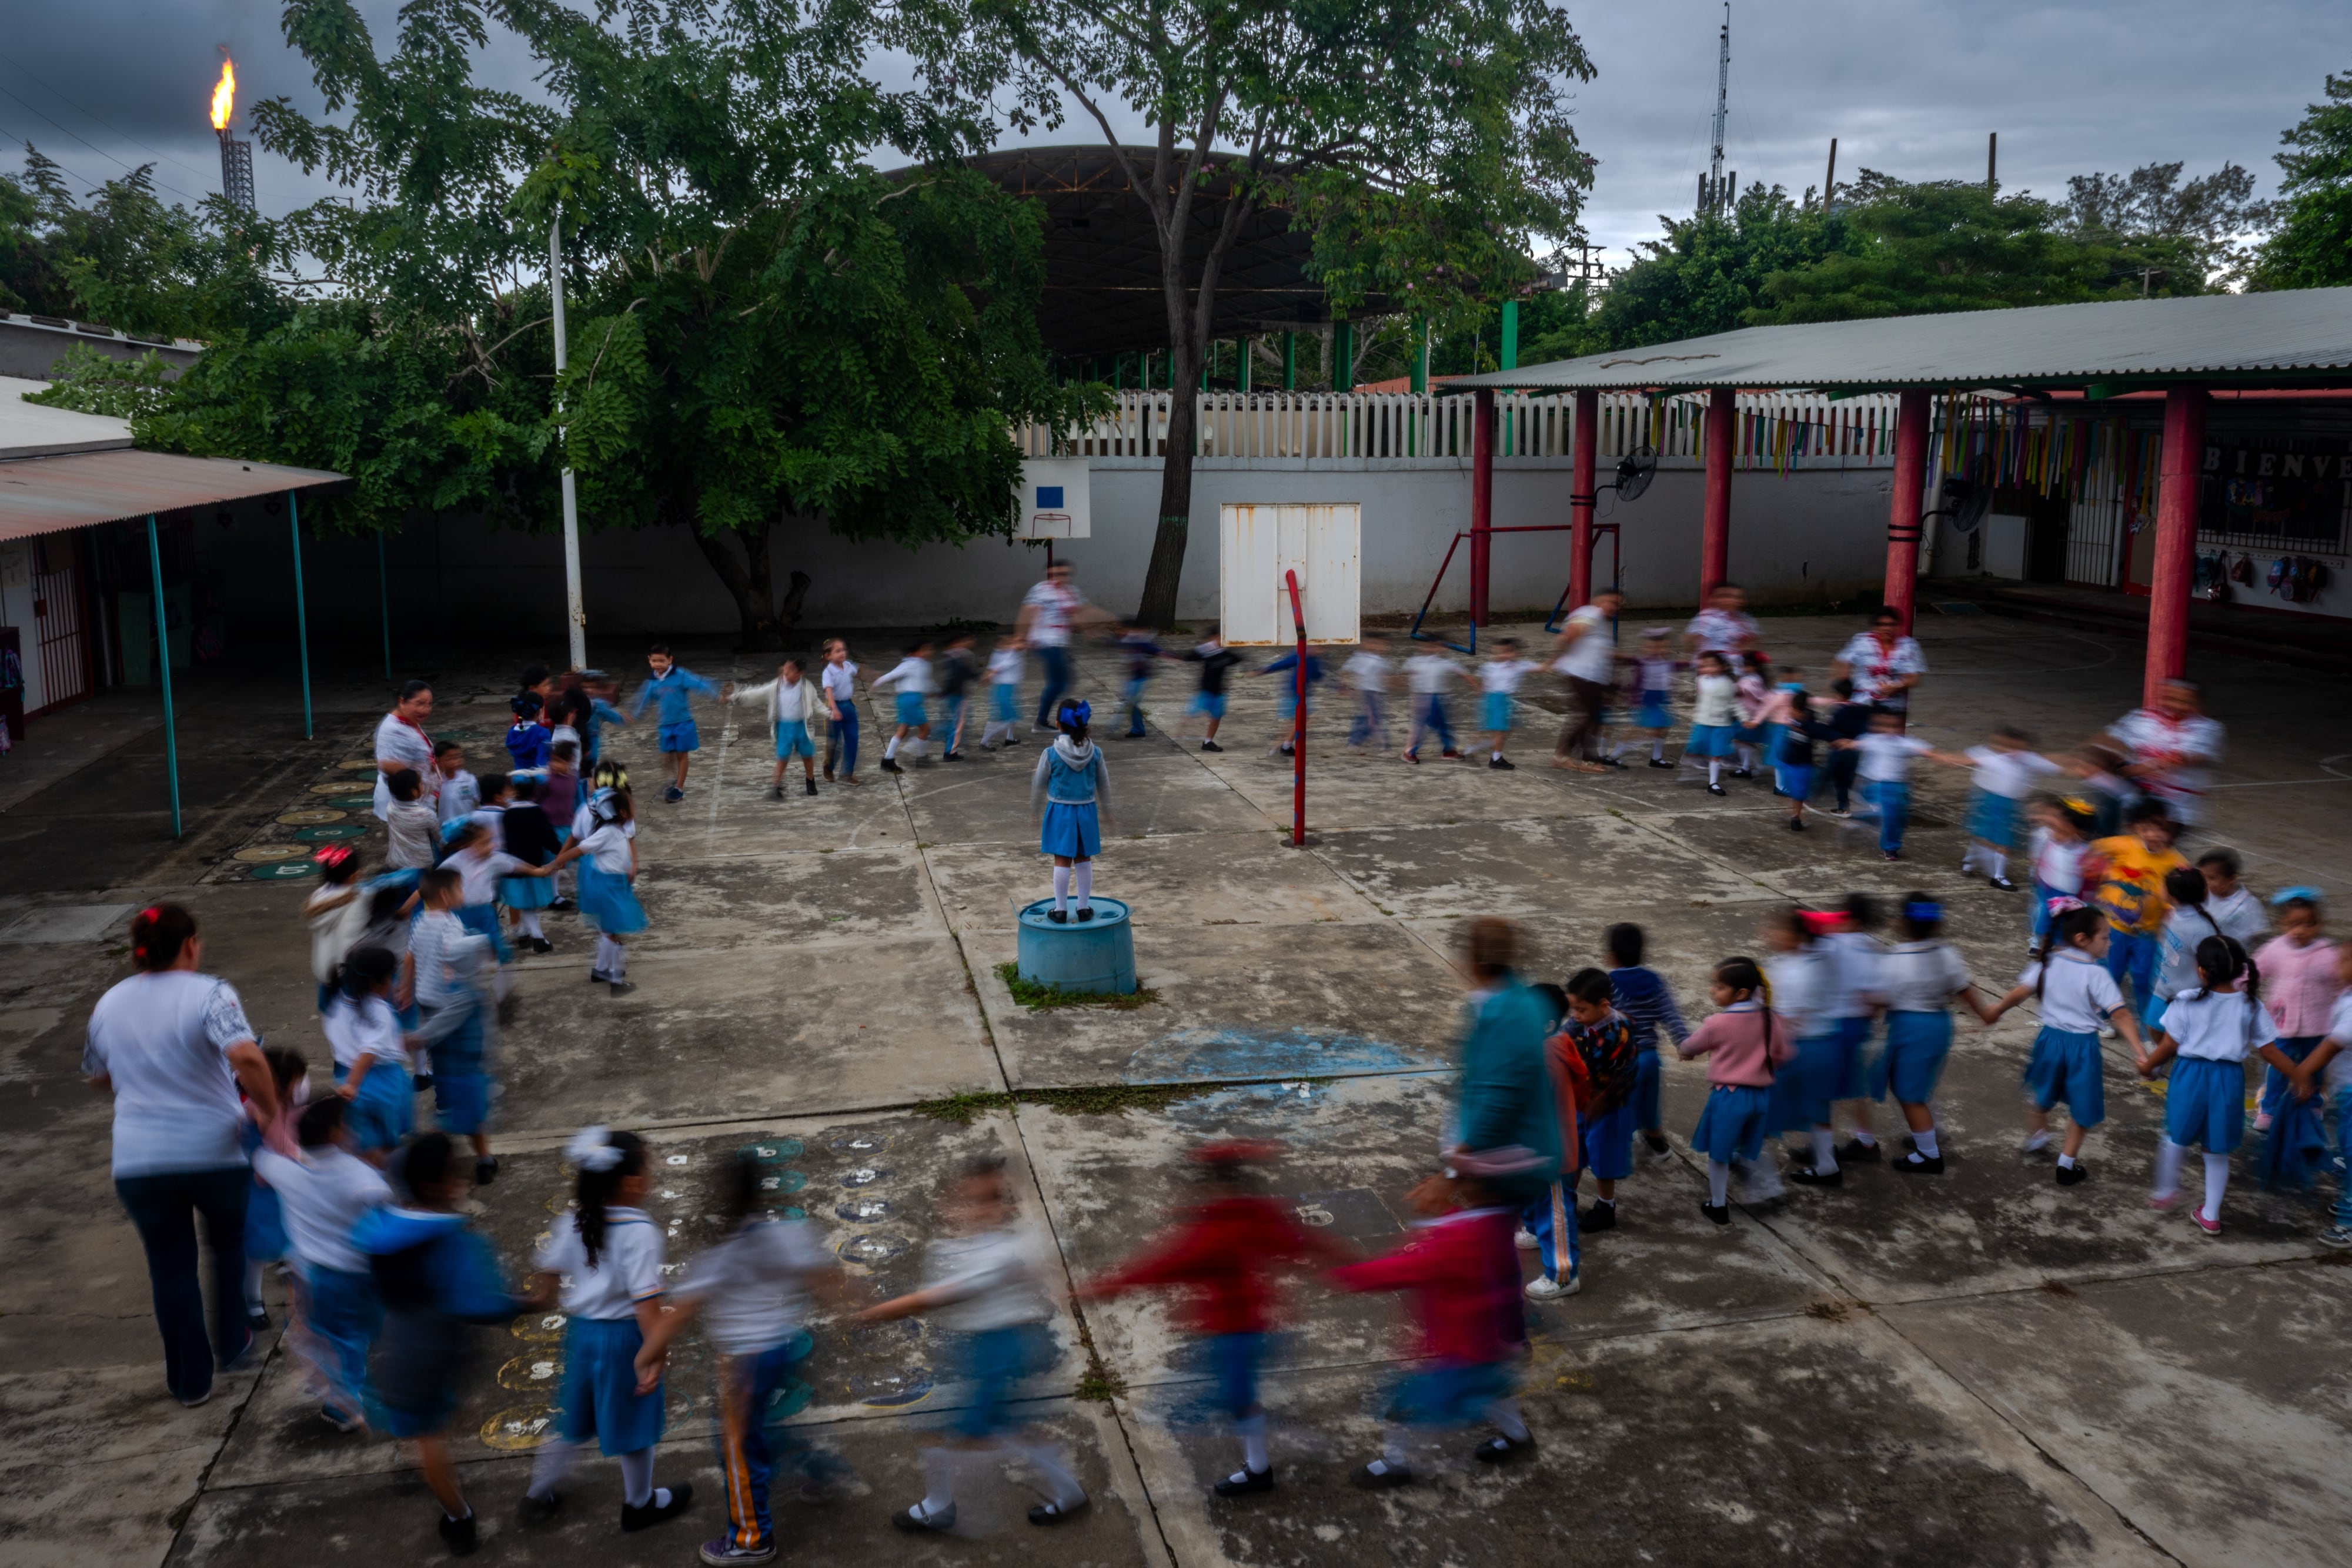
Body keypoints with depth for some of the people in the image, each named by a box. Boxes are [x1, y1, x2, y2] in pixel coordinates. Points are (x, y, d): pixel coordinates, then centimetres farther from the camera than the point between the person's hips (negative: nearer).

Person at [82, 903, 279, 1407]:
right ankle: (232, 1344, 31)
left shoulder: (109, 1004, 5)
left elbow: (97, 1077, 20)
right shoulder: (209, 993, -13)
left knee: (170, 1267, 15)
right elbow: (246, 1057, -29)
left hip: (138, 1161, 3)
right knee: (229, 1243, 25)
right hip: (216, 1151, -3)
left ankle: (190, 1380, 24)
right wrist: (270, 1109, -18)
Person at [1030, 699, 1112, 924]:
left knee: (1062, 861, 4)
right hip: (1087, 810, 2)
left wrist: (1035, 810, 14)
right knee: (1083, 860, 13)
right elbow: (1104, 785, 6)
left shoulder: (1051, 753, -14)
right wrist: (1106, 810, 21)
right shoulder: (1095, 752, -6)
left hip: (1060, 811, -2)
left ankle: (1060, 909, 11)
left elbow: (1040, 785, -2)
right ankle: (1084, 907, 21)